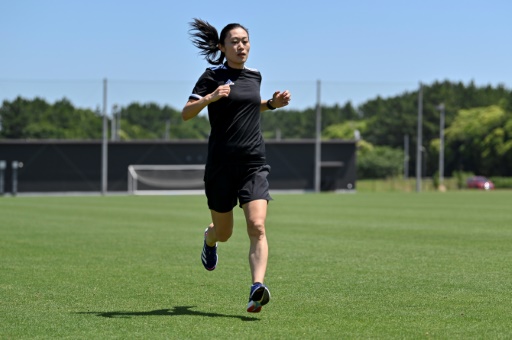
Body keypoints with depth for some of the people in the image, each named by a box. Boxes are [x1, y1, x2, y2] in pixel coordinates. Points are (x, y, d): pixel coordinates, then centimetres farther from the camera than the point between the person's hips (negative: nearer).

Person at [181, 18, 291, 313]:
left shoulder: (255, 76, 13)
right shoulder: (213, 76, -3)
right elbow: (186, 113, -9)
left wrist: (273, 103, 14)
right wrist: (210, 97, -26)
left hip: (254, 164, 2)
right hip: (221, 165, -2)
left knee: (257, 227, -18)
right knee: (224, 233, 12)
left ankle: (257, 288, -29)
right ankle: (210, 239, 50)